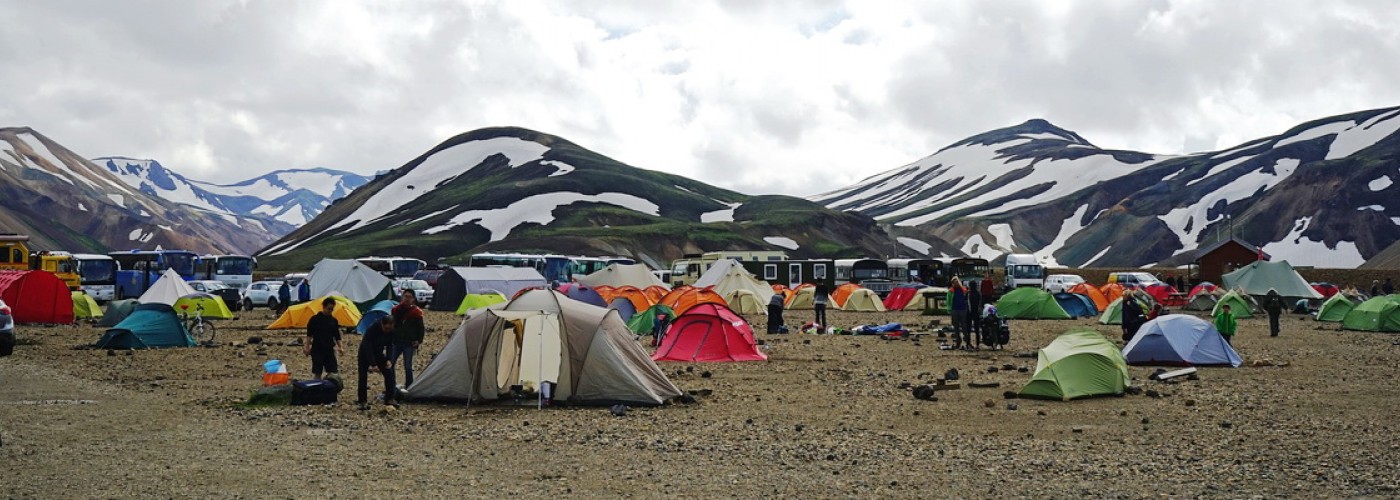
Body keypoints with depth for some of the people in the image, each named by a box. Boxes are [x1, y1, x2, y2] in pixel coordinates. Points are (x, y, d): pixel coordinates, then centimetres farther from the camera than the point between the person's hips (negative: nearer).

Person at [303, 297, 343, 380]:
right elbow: (309, 335, -4)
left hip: (329, 350, 4)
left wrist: (340, 347, 3)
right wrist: (307, 347, -10)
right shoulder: (315, 319, -5)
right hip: (317, 350, -4)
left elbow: (337, 336, 13)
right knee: (317, 373, 1)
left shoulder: (334, 321, 7)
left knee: (333, 372, -2)